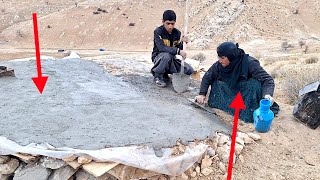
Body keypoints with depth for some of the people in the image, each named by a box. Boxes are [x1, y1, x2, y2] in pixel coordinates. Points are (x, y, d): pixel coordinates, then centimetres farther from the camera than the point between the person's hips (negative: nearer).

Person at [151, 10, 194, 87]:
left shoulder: (177, 33, -2)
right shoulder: (158, 31, -17)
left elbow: (179, 49, -6)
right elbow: (161, 48, -32)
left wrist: (183, 42, -27)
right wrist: (178, 51, -41)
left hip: (171, 59, 5)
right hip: (159, 58, -5)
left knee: (189, 71, -11)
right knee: (167, 55, -39)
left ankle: (165, 74, 10)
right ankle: (157, 76, -13)